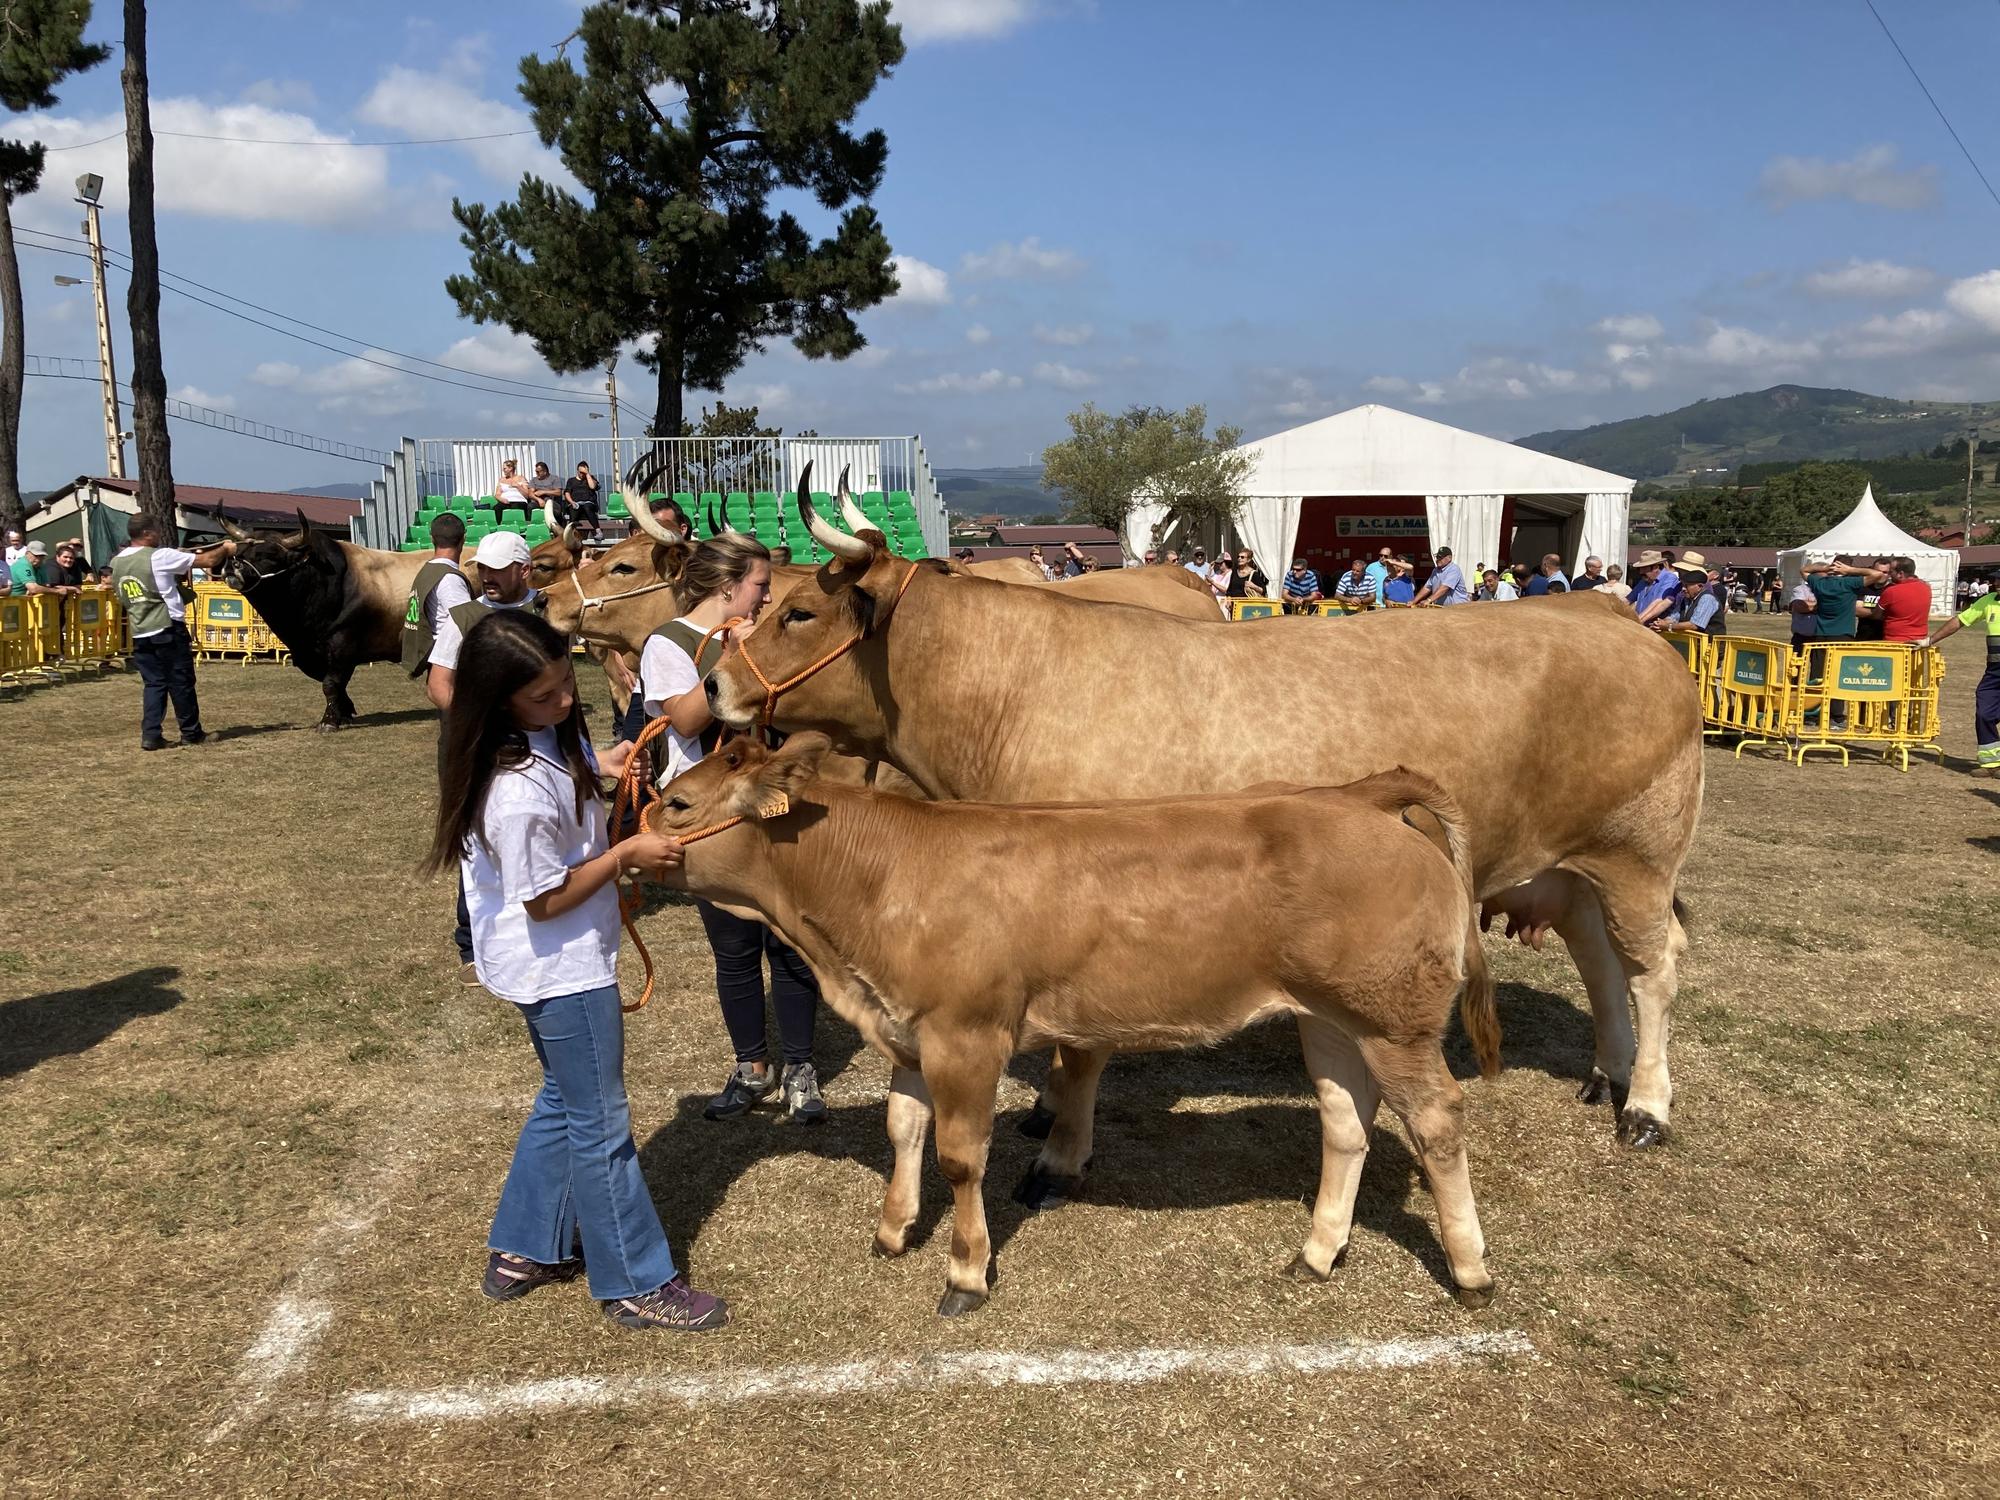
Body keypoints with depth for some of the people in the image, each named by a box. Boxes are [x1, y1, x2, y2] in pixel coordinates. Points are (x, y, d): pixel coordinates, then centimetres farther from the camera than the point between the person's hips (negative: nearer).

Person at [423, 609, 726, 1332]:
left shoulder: (543, 735, -4)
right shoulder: (520, 792, -32)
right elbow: (546, 901, -23)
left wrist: (594, 768, 2)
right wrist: (627, 853, -16)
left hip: (546, 964, 10)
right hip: (562, 967, -10)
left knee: (566, 1100, 24)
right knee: (600, 1125, 5)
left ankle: (523, 1251, 37)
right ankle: (638, 1286, 21)